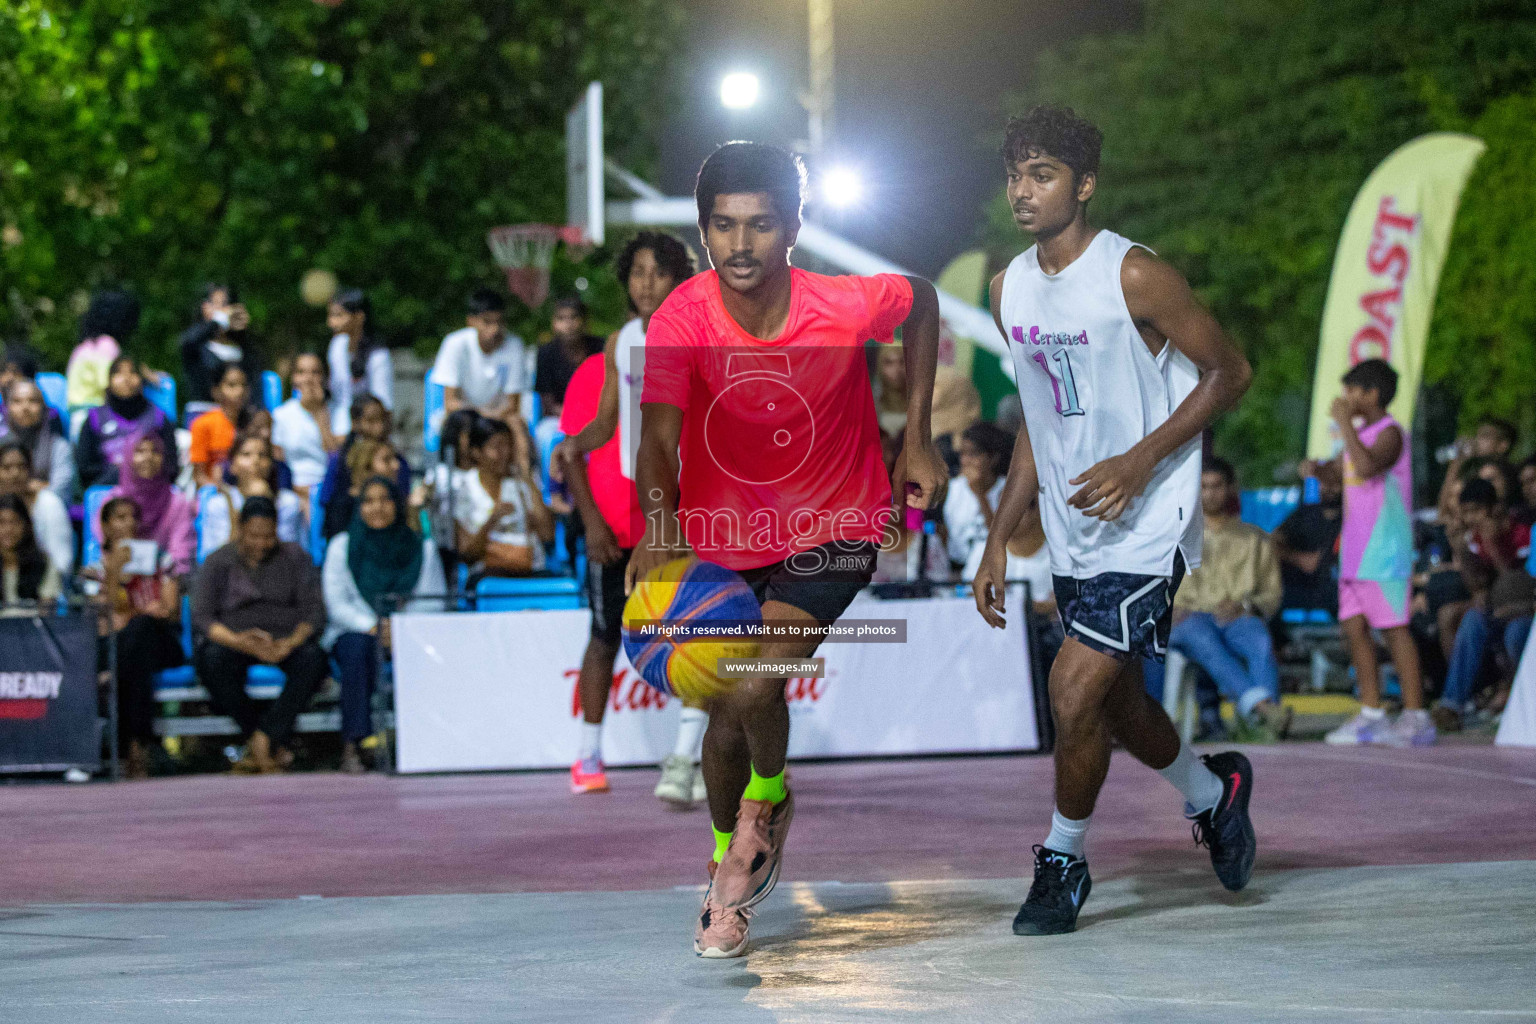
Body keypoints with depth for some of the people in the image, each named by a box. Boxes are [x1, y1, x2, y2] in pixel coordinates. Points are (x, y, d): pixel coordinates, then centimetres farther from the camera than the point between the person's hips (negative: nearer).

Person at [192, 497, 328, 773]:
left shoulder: (295, 558, 9)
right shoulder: (218, 562, 6)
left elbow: (314, 610, 0)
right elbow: (201, 617, -5)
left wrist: (290, 643, -22)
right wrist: (238, 641, -26)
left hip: (284, 641, 1)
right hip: (234, 639, 0)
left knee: (312, 657, -34)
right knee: (211, 659, -35)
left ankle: (265, 739, -32)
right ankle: (274, 746, -28)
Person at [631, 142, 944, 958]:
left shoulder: (847, 308, -22)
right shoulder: (682, 319, -22)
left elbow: (923, 301, 1)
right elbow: (659, 434, -32)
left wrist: (917, 439, 1)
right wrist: (660, 522, -52)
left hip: (832, 531, -2)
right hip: (721, 536, 2)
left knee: (752, 691, -21)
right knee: (723, 715, 10)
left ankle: (766, 797, 13)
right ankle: (729, 857, 40)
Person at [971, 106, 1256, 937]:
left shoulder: (1134, 276, -16)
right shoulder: (1010, 290, 6)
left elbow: (1229, 372, -10)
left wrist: (1143, 459, -21)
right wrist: (999, 540, 12)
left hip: (1146, 526, -7)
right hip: (1074, 533, 7)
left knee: (1075, 689, -13)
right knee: (1115, 702, 16)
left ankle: (1063, 859, 8)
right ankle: (1212, 792, 44)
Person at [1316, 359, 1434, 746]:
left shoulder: (1390, 433, -10)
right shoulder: (1360, 435, 18)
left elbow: (1367, 467, -28)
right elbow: (1344, 475, 31)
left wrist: (1345, 423, -20)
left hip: (1385, 550, -9)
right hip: (1356, 549, 9)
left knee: (1394, 628, -9)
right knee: (1355, 628, 7)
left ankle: (1415, 715, -7)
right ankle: (1371, 713, 11)